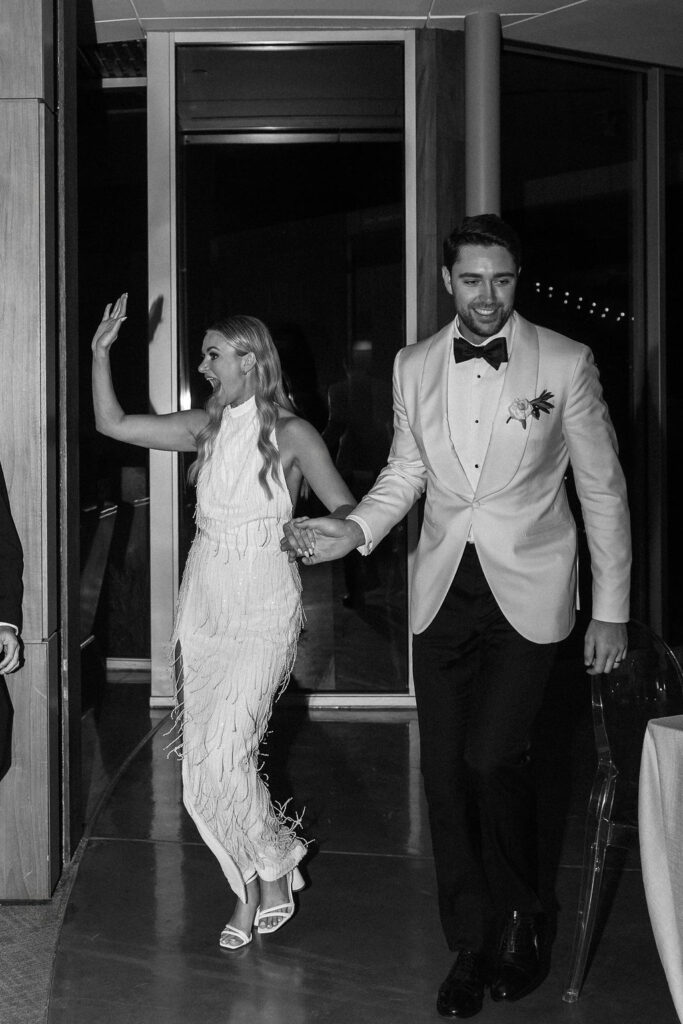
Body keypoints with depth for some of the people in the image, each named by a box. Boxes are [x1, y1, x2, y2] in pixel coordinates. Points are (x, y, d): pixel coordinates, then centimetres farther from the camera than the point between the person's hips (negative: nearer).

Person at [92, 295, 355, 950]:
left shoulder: (291, 434, -5)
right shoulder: (207, 428, 8)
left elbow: (347, 512, -7)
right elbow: (113, 424, 11)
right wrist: (100, 352, 2)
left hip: (262, 612, -5)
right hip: (203, 605, 6)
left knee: (222, 759, -14)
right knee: (201, 765, 4)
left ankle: (273, 870, 12)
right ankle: (251, 888, 21)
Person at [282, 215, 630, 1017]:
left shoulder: (565, 363, -5)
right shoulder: (414, 366, 5)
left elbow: (603, 489, -1)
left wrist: (611, 610, -1)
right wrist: (353, 531, -3)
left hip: (527, 590, -4)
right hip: (443, 590, 4)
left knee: (492, 756, -16)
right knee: (445, 770, 5)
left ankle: (520, 920, 11)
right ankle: (471, 945, 22)